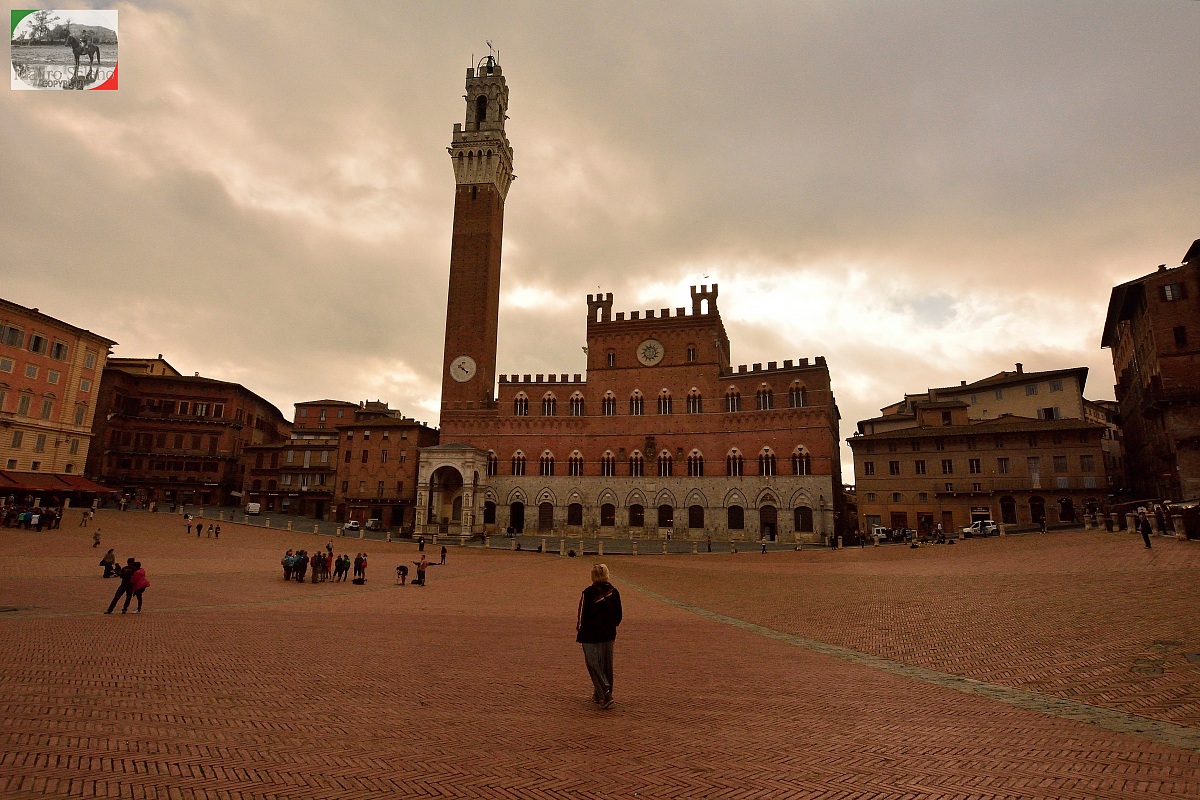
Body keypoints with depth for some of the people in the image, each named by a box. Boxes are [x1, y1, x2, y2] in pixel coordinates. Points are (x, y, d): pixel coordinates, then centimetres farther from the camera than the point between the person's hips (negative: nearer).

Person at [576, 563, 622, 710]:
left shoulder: (588, 593, -15)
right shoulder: (613, 592, -1)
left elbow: (582, 615, -11)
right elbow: (618, 615, 7)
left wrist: (579, 633, 4)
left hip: (591, 636, -5)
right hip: (609, 636, 5)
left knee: (594, 666, 3)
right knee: (606, 666, 16)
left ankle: (605, 694, -11)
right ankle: (599, 696, 26)